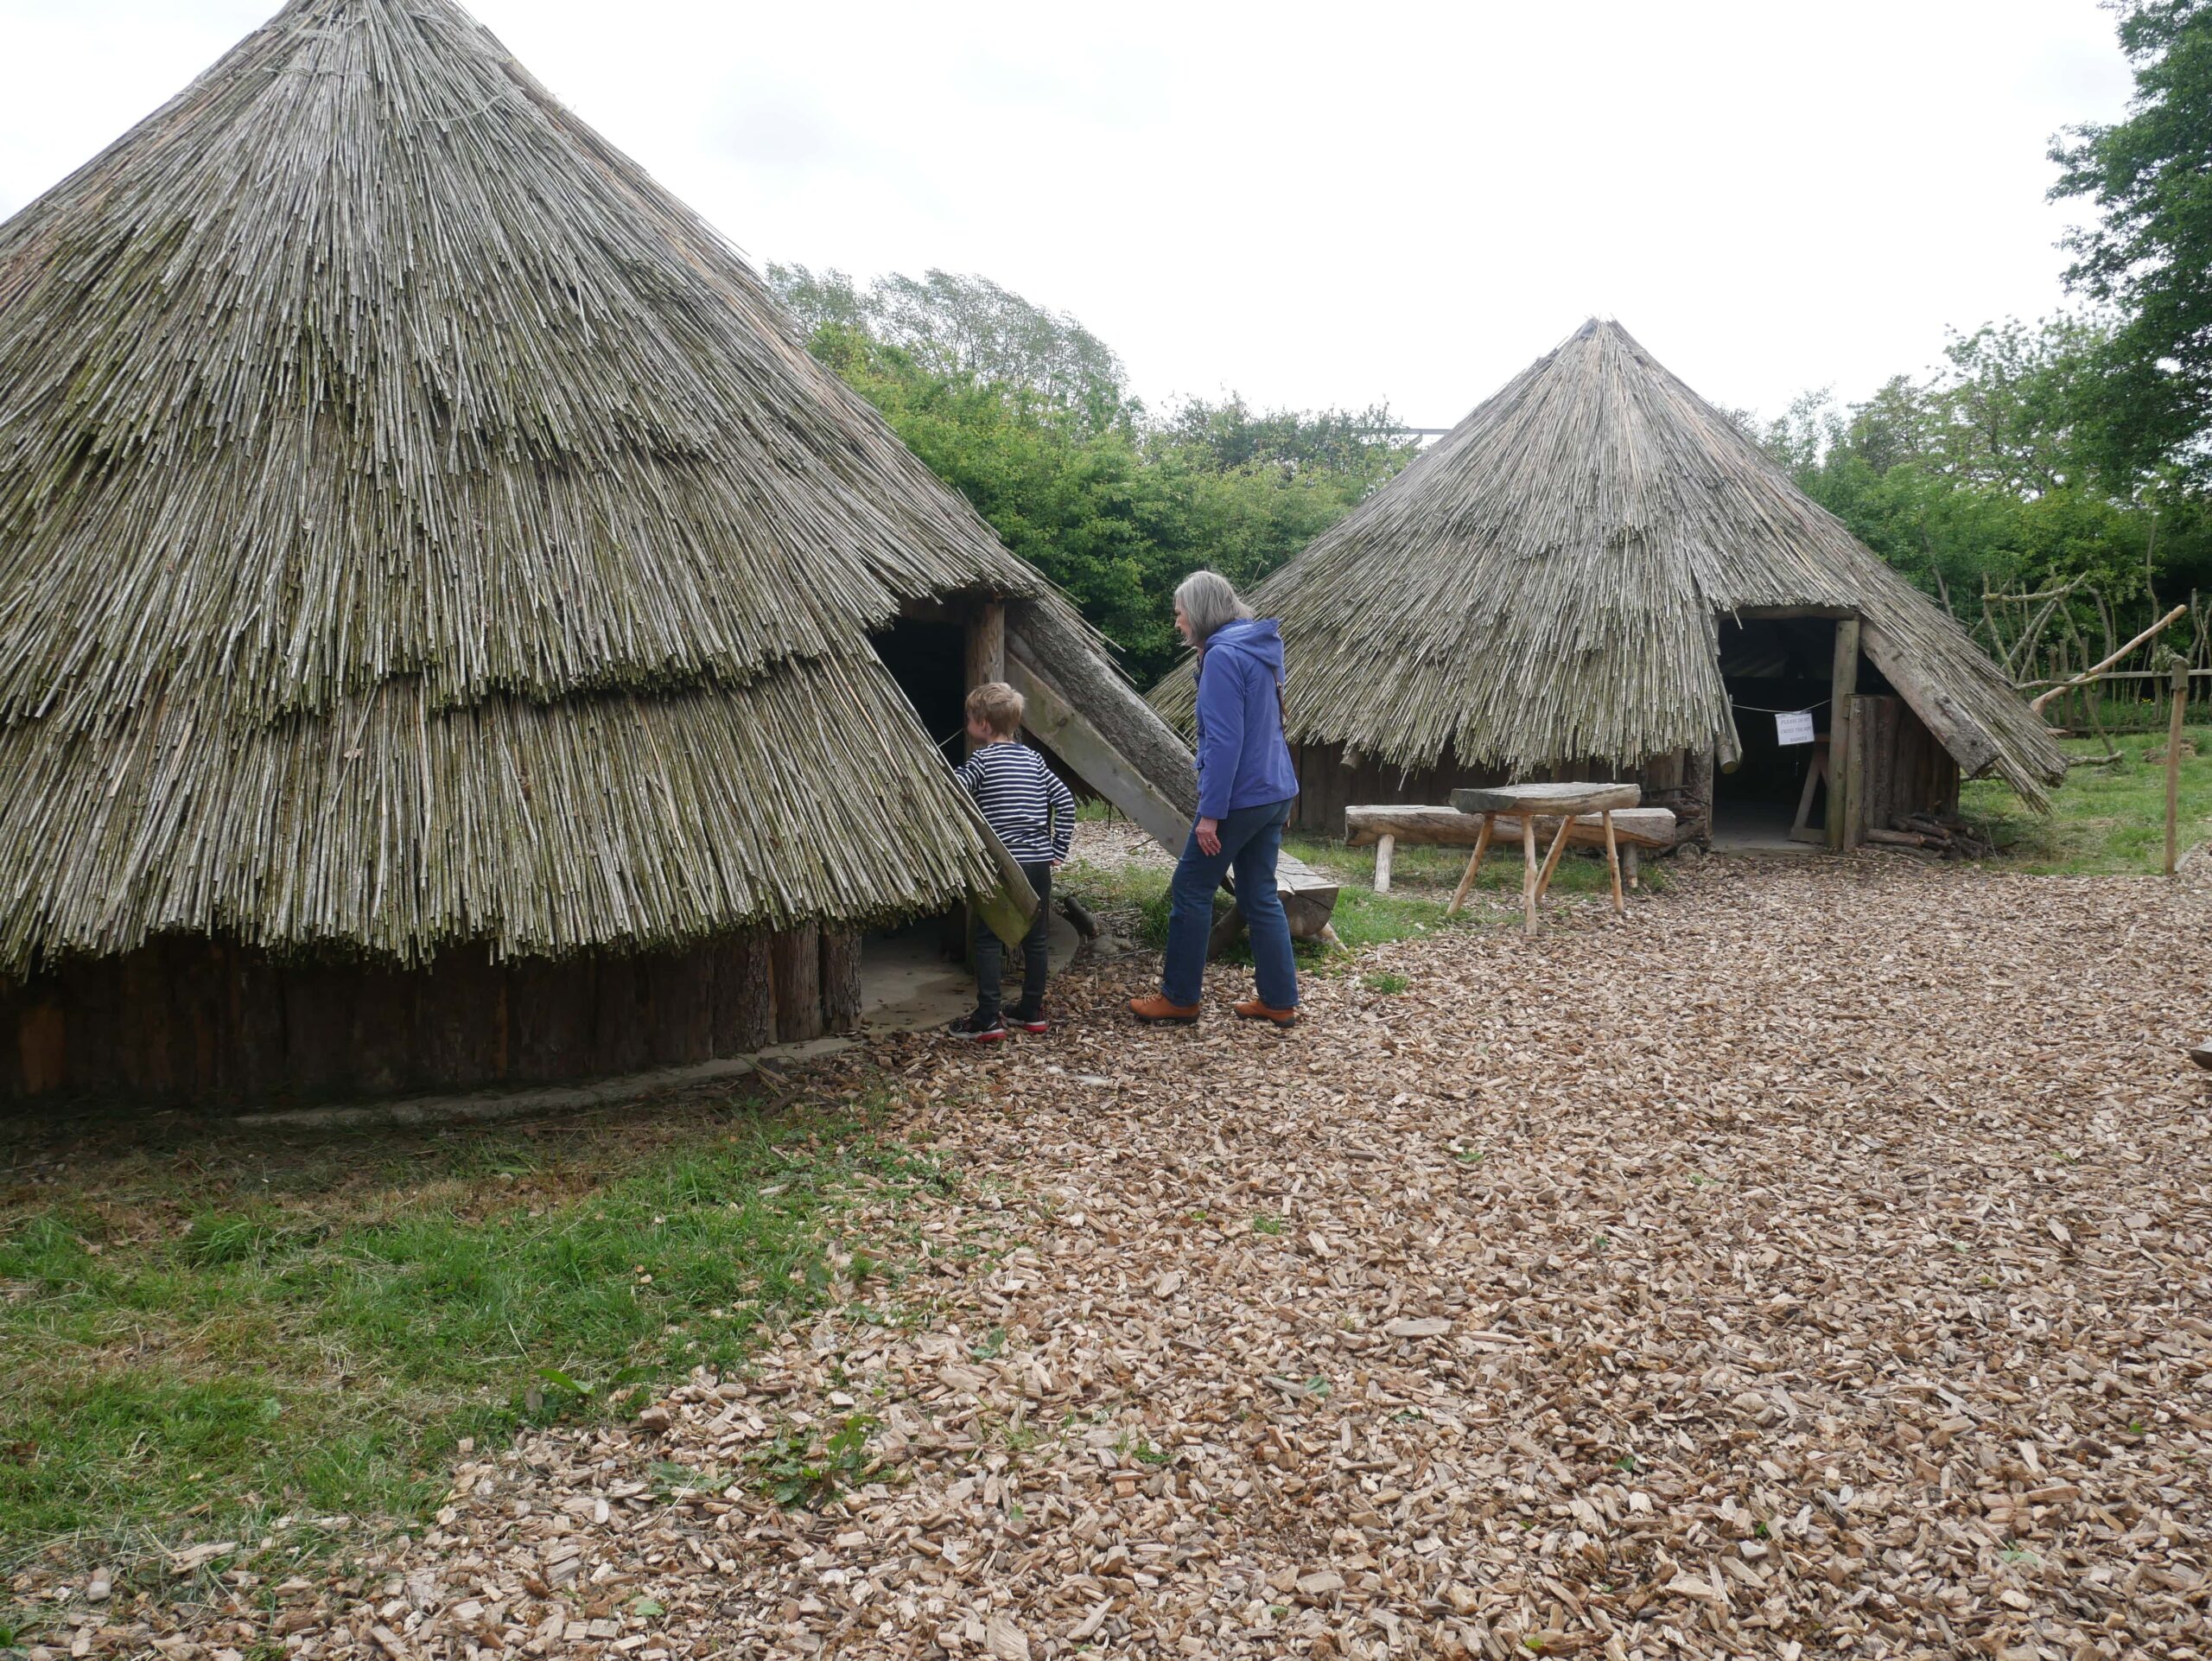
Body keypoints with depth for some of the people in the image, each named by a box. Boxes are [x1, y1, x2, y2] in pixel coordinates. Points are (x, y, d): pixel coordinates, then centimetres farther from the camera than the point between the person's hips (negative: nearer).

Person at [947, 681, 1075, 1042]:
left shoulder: (981, 760, -6)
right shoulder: (1034, 759, 11)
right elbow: (1066, 802, 10)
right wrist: (1059, 849, 13)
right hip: (1039, 863, 6)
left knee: (987, 939, 1)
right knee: (1035, 938, 13)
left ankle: (987, 1019, -2)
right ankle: (1032, 1012, 22)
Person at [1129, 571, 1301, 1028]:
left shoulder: (1223, 656, -17)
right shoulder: (1262, 650, 13)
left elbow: (1224, 741, -21)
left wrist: (1210, 813, -19)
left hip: (1240, 798, -9)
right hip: (1276, 793, 9)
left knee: (1190, 890, 3)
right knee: (1260, 895, 13)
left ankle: (1179, 998, 12)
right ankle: (1280, 1001, 16)